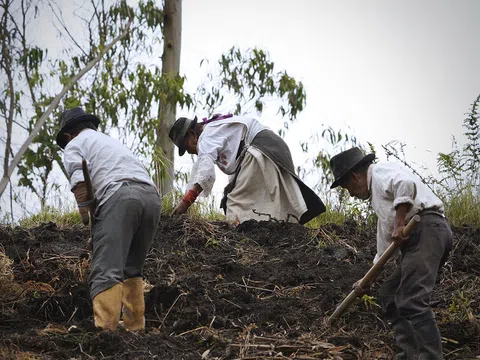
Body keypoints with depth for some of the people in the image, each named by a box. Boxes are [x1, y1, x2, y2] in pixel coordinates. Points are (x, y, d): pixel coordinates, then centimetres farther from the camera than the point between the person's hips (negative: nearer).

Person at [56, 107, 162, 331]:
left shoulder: (74, 145, 18)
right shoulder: (113, 142, 40)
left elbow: (80, 184, 1)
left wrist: (86, 221, 4)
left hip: (119, 195, -7)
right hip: (152, 195, 7)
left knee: (106, 272, -13)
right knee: (132, 269, 18)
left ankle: (105, 330, -25)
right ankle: (135, 328, 15)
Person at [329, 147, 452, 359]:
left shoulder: (381, 171, 3)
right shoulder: (377, 198, 31)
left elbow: (406, 183, -21)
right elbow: (384, 244, 38)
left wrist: (400, 224, -17)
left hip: (427, 229, -11)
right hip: (416, 238, 11)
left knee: (412, 300, -19)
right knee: (389, 294, 14)